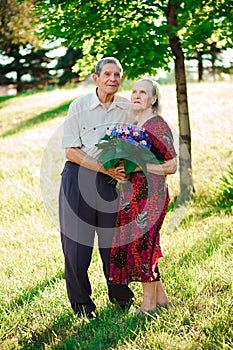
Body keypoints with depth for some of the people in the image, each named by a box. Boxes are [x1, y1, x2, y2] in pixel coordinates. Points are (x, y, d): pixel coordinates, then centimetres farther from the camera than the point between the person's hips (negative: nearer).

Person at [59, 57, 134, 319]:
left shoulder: (127, 108, 3)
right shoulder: (79, 106, -6)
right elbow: (71, 151, -8)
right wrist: (104, 168, -16)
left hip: (110, 180, 2)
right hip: (78, 177, -2)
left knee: (113, 238, 7)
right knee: (76, 241, 0)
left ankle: (120, 295, 26)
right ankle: (80, 300, 16)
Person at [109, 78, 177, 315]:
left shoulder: (159, 127, -11)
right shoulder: (133, 125, 13)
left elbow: (171, 166, -14)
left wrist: (137, 166, -20)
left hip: (151, 193, -8)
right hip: (132, 192, 9)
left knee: (141, 242, -3)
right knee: (131, 242, 11)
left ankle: (149, 303, 10)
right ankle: (160, 296, 23)